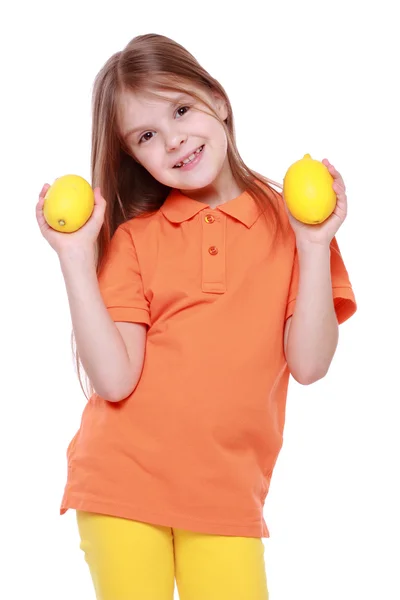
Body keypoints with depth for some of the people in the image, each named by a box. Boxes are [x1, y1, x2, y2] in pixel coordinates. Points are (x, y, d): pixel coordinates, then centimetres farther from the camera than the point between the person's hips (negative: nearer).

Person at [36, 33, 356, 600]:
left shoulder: (290, 220, 2)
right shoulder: (133, 237, 2)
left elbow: (309, 364, -7)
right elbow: (114, 380, -9)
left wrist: (314, 244, -14)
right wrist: (76, 257, -13)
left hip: (226, 495, 0)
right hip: (123, 484, 0)